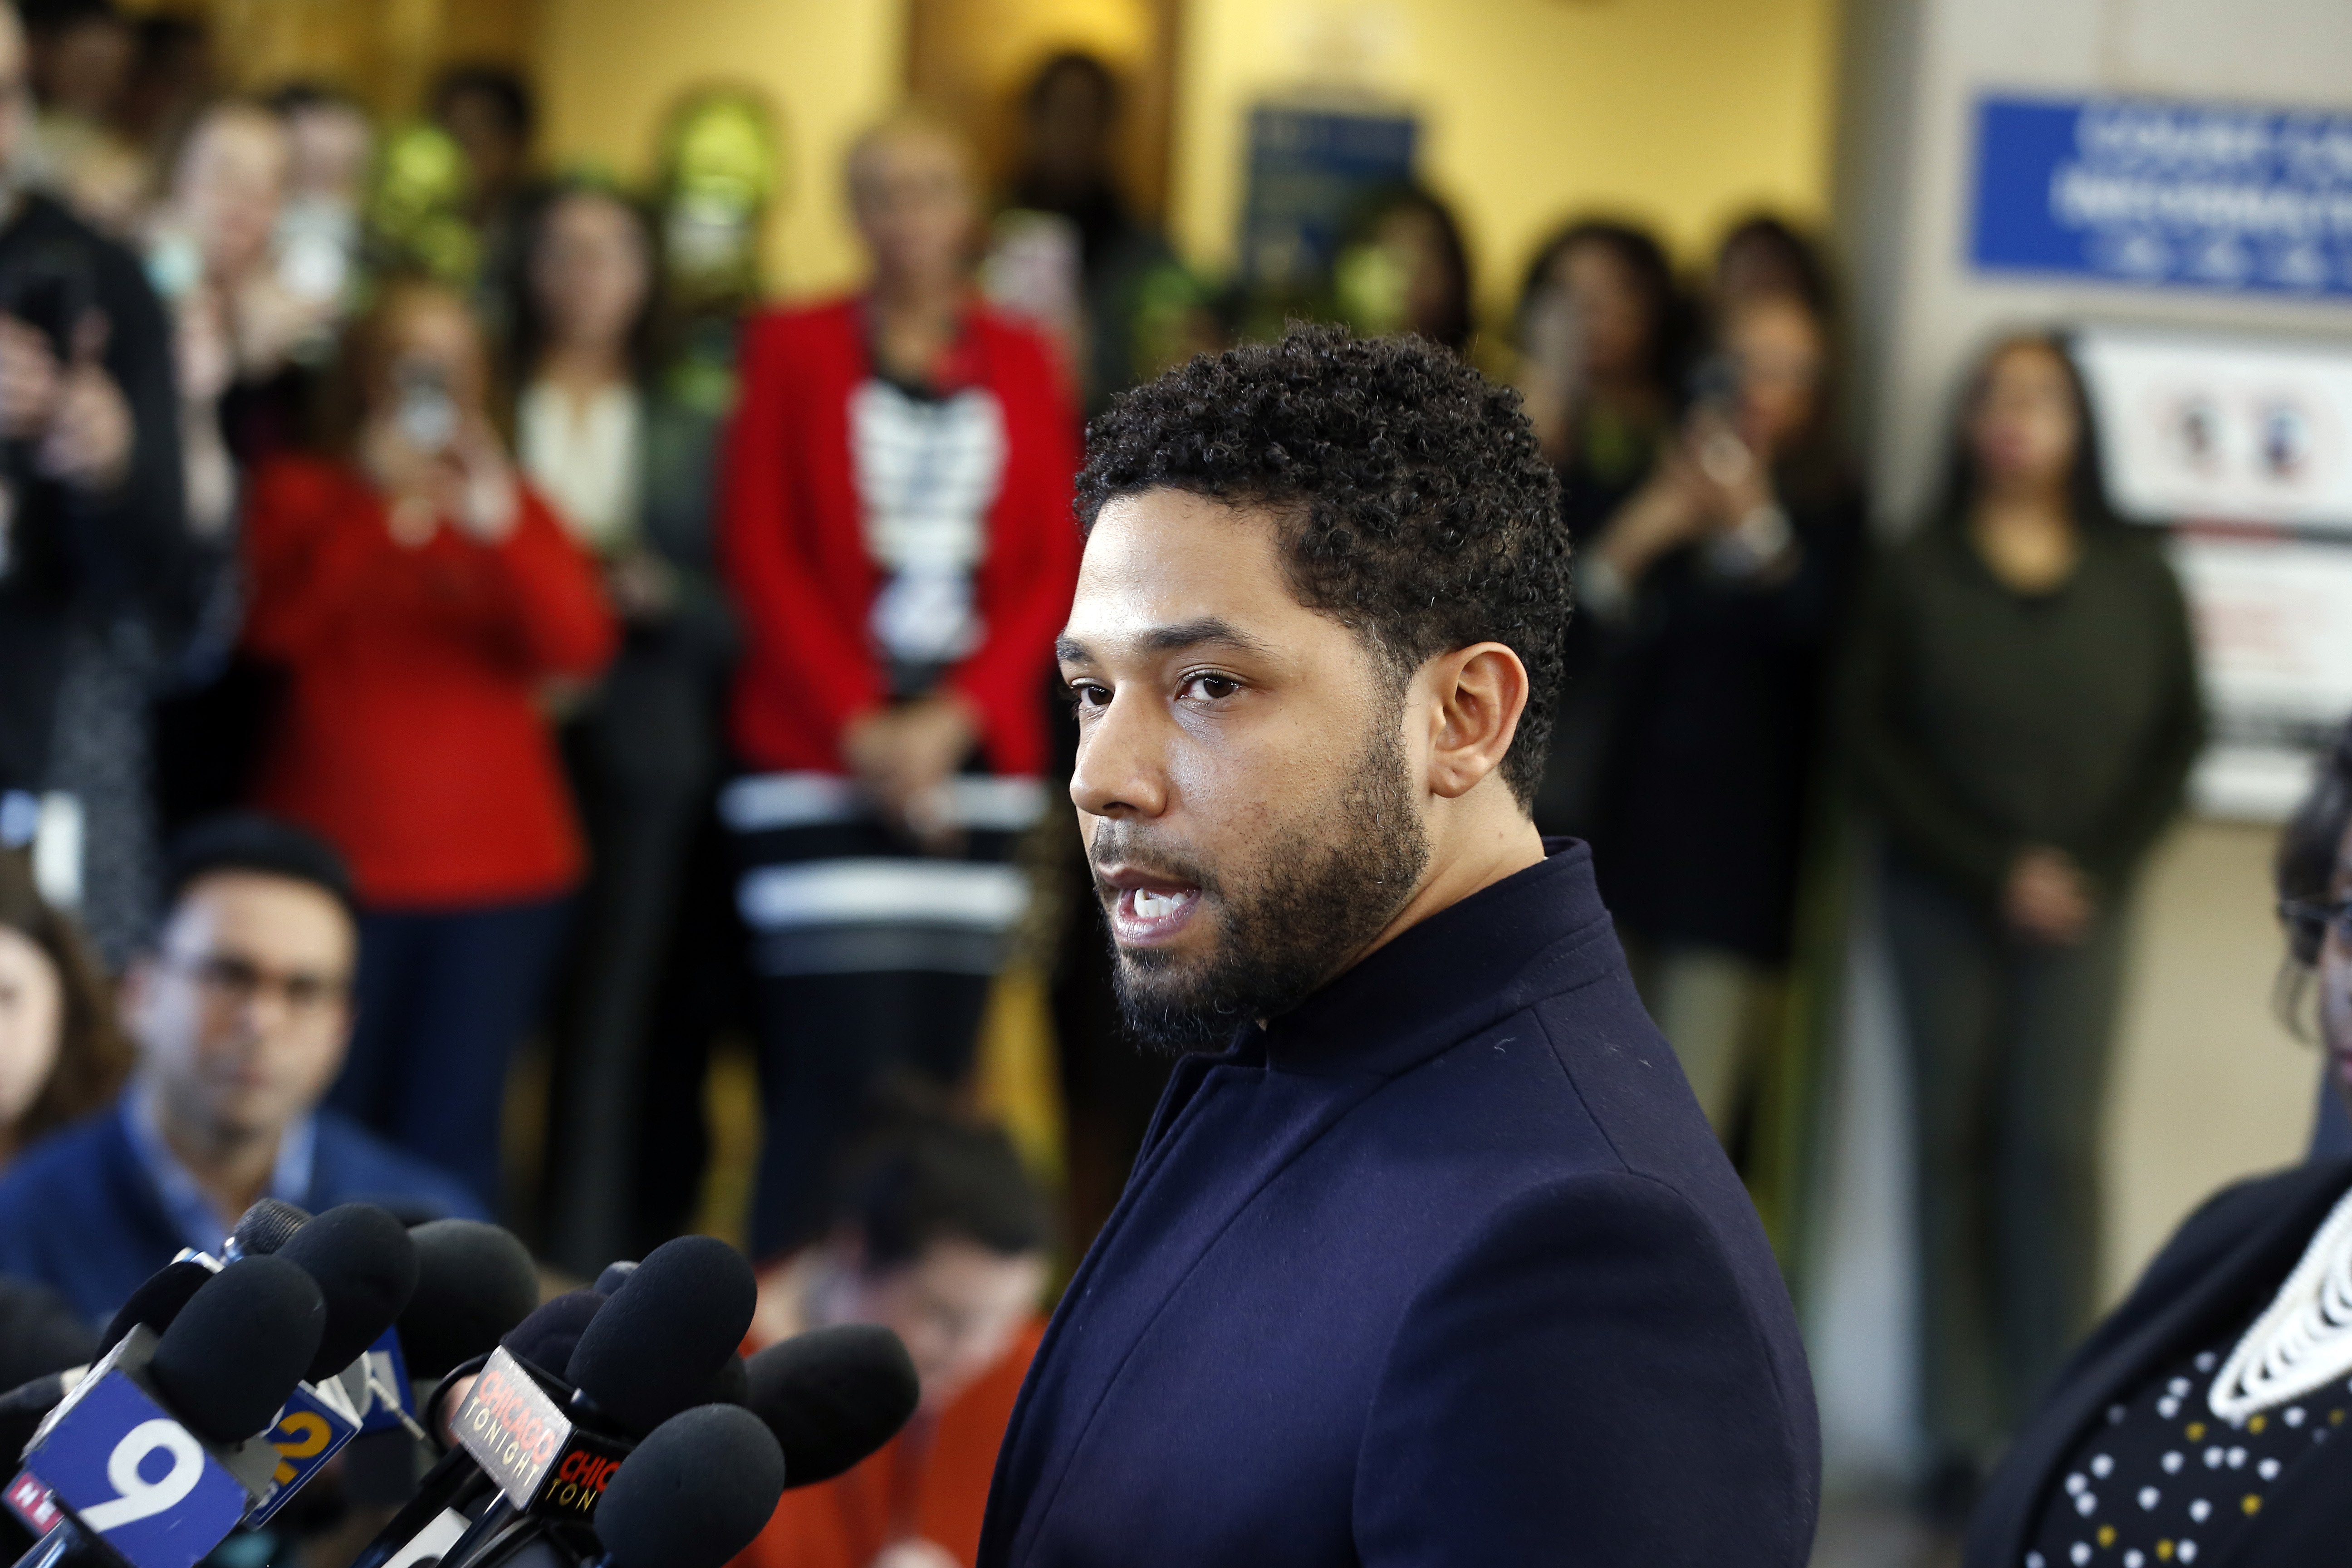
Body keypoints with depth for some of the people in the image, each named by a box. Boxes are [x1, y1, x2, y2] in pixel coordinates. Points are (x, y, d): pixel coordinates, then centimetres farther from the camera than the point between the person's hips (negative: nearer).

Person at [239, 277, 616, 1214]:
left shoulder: (509, 502, 15)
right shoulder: (301, 494, 10)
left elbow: (581, 647, -4)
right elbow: (274, 628, -10)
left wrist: (500, 527, -20)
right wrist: (373, 504, -18)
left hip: (498, 871, 1)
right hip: (337, 858, -1)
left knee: (454, 1137, -7)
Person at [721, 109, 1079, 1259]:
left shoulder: (1020, 364, 11)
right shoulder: (794, 349, 5)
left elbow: (1053, 569, 7)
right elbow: (762, 554, 0)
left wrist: (958, 717, -6)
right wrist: (859, 726, -9)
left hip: (972, 747, 3)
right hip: (821, 753, -3)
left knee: (940, 1067, 0)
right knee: (842, 1067, -12)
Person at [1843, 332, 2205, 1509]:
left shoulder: (2137, 583, 6)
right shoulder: (1920, 578, 2)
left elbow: (2175, 740, 7)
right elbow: (1874, 740, -1)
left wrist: (2096, 870, -5)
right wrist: (1994, 874, -8)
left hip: (2081, 905, 0)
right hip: (1943, 904, 0)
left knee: (2057, 1147, -8)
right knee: (1955, 1147, 1)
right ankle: (1966, 1427, 2)